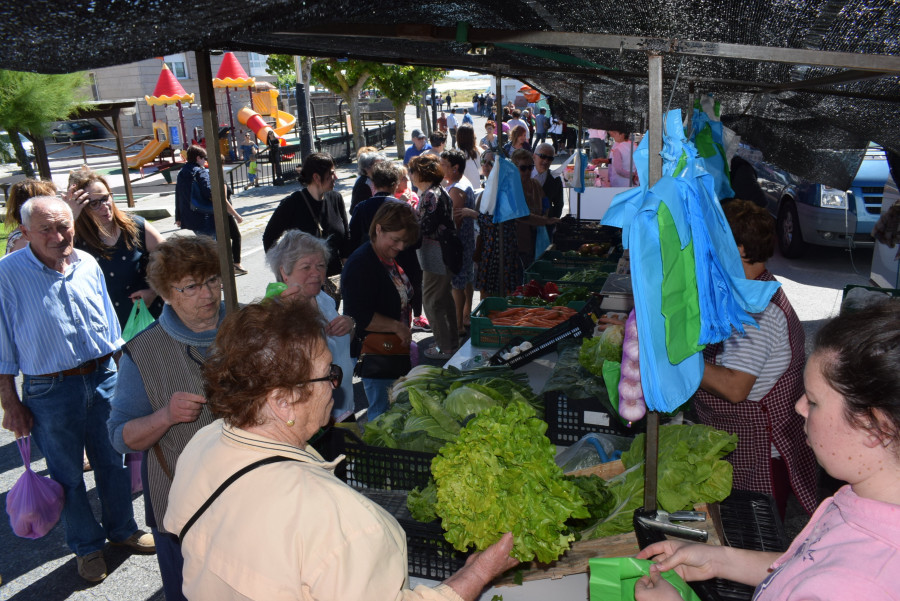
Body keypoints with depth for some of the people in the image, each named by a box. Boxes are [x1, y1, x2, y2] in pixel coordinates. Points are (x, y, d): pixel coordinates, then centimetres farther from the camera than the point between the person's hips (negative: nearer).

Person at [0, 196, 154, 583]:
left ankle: (122, 528, 39)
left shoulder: (88, 264, 1)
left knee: (114, 461, 17)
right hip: (49, 391, -4)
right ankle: (87, 546, 33)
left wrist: (122, 373, 12)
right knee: (68, 474, 12)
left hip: (103, 379, 4)